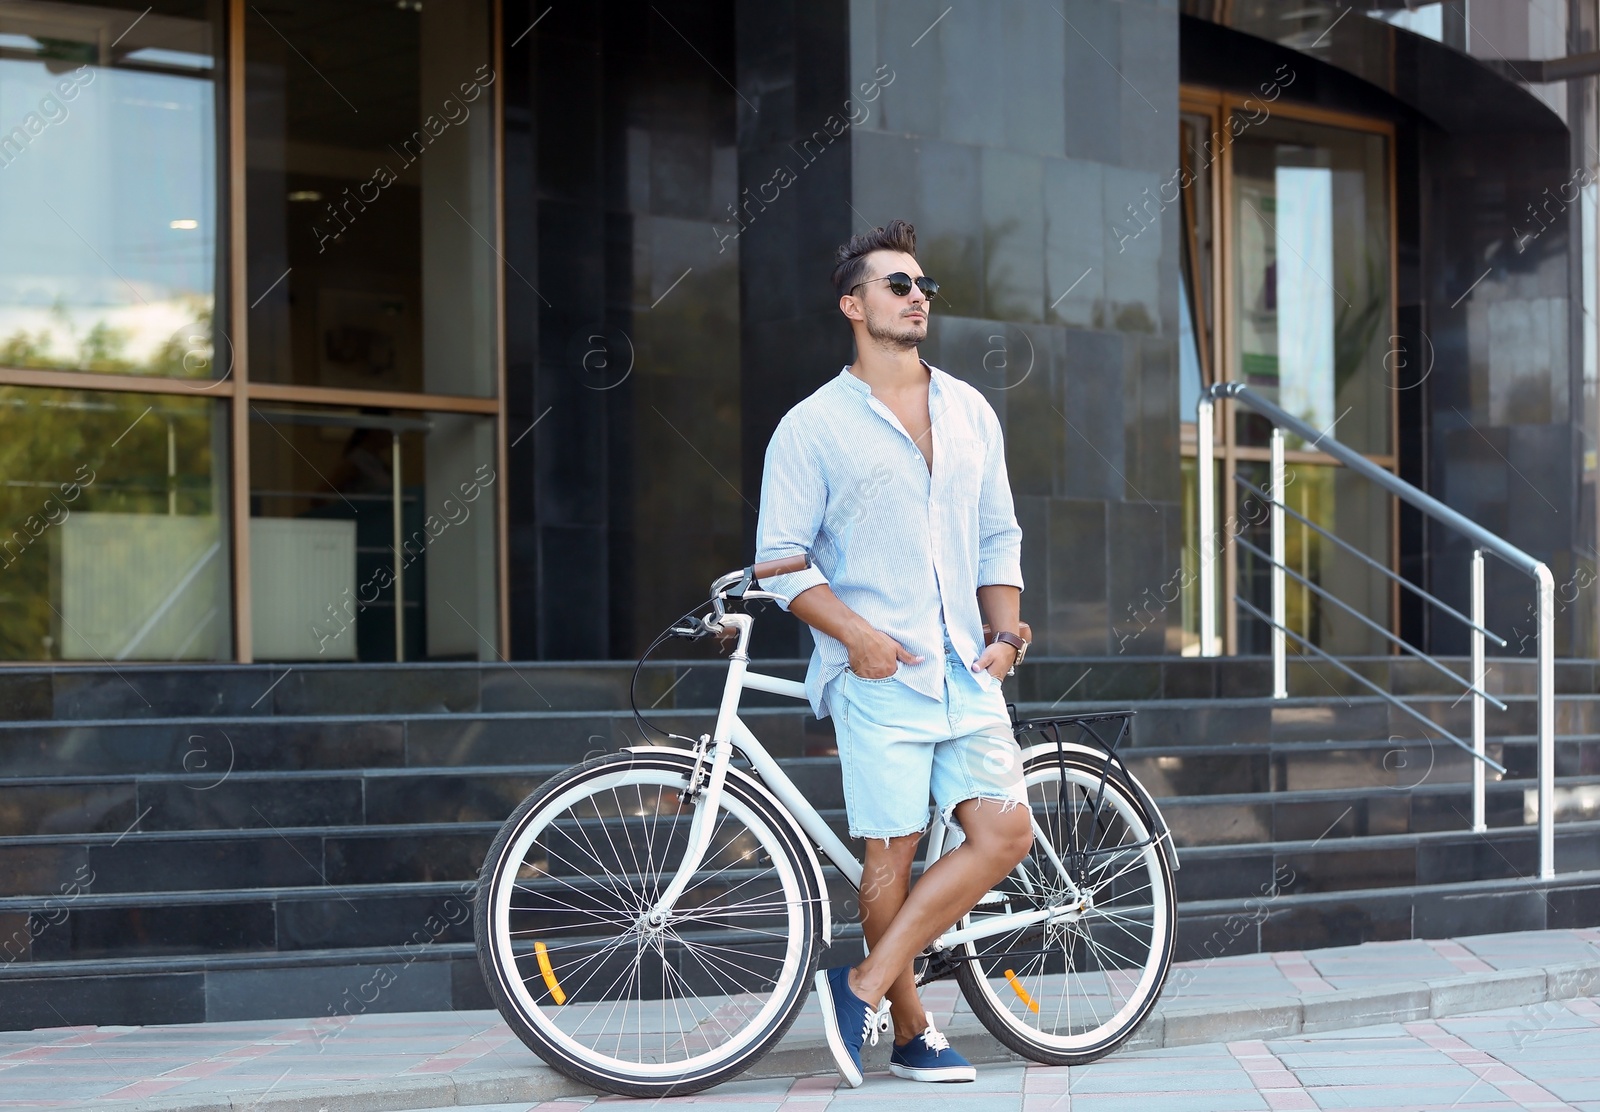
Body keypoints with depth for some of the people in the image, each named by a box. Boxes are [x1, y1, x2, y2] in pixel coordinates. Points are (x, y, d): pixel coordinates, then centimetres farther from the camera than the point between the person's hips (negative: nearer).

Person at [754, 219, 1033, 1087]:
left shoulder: (970, 413, 15)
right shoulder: (814, 426, 0)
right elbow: (781, 558, -3)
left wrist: (1005, 633, 5)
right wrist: (856, 634, -16)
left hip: (966, 670, 5)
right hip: (877, 674, -5)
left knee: (1002, 833, -6)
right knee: (891, 852, -3)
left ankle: (862, 985, 1)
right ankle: (909, 1030, 14)